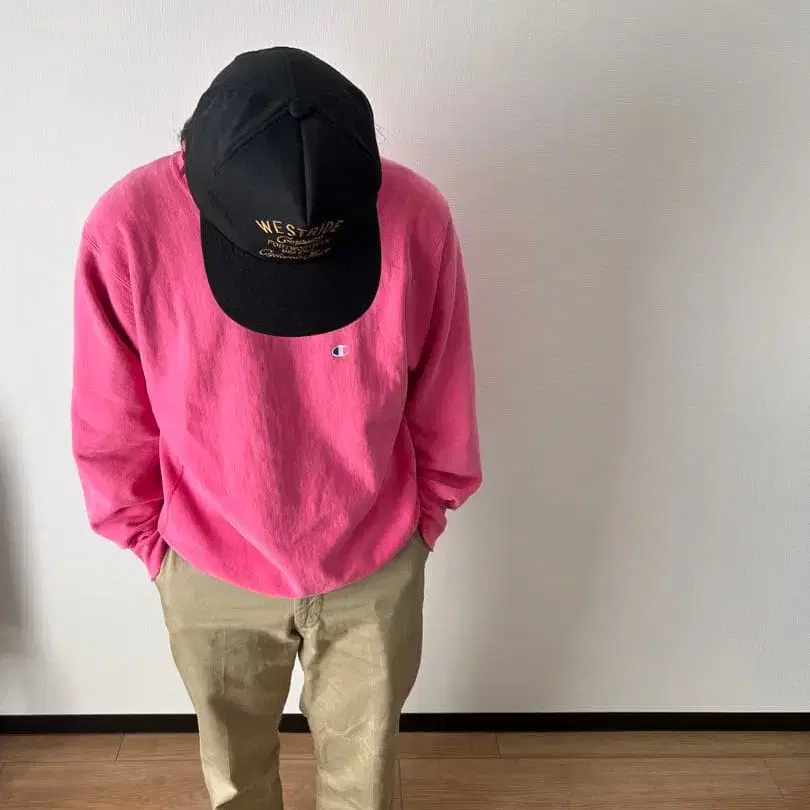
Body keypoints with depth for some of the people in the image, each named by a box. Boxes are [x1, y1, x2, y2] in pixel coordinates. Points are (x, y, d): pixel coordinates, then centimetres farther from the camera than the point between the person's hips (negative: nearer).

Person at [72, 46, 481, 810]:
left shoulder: (416, 219, -24)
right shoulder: (128, 228, -25)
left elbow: (440, 403, -7)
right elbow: (110, 423, -9)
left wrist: (427, 508, 6)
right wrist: (149, 537, 3)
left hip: (375, 567, 0)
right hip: (212, 575, 1)